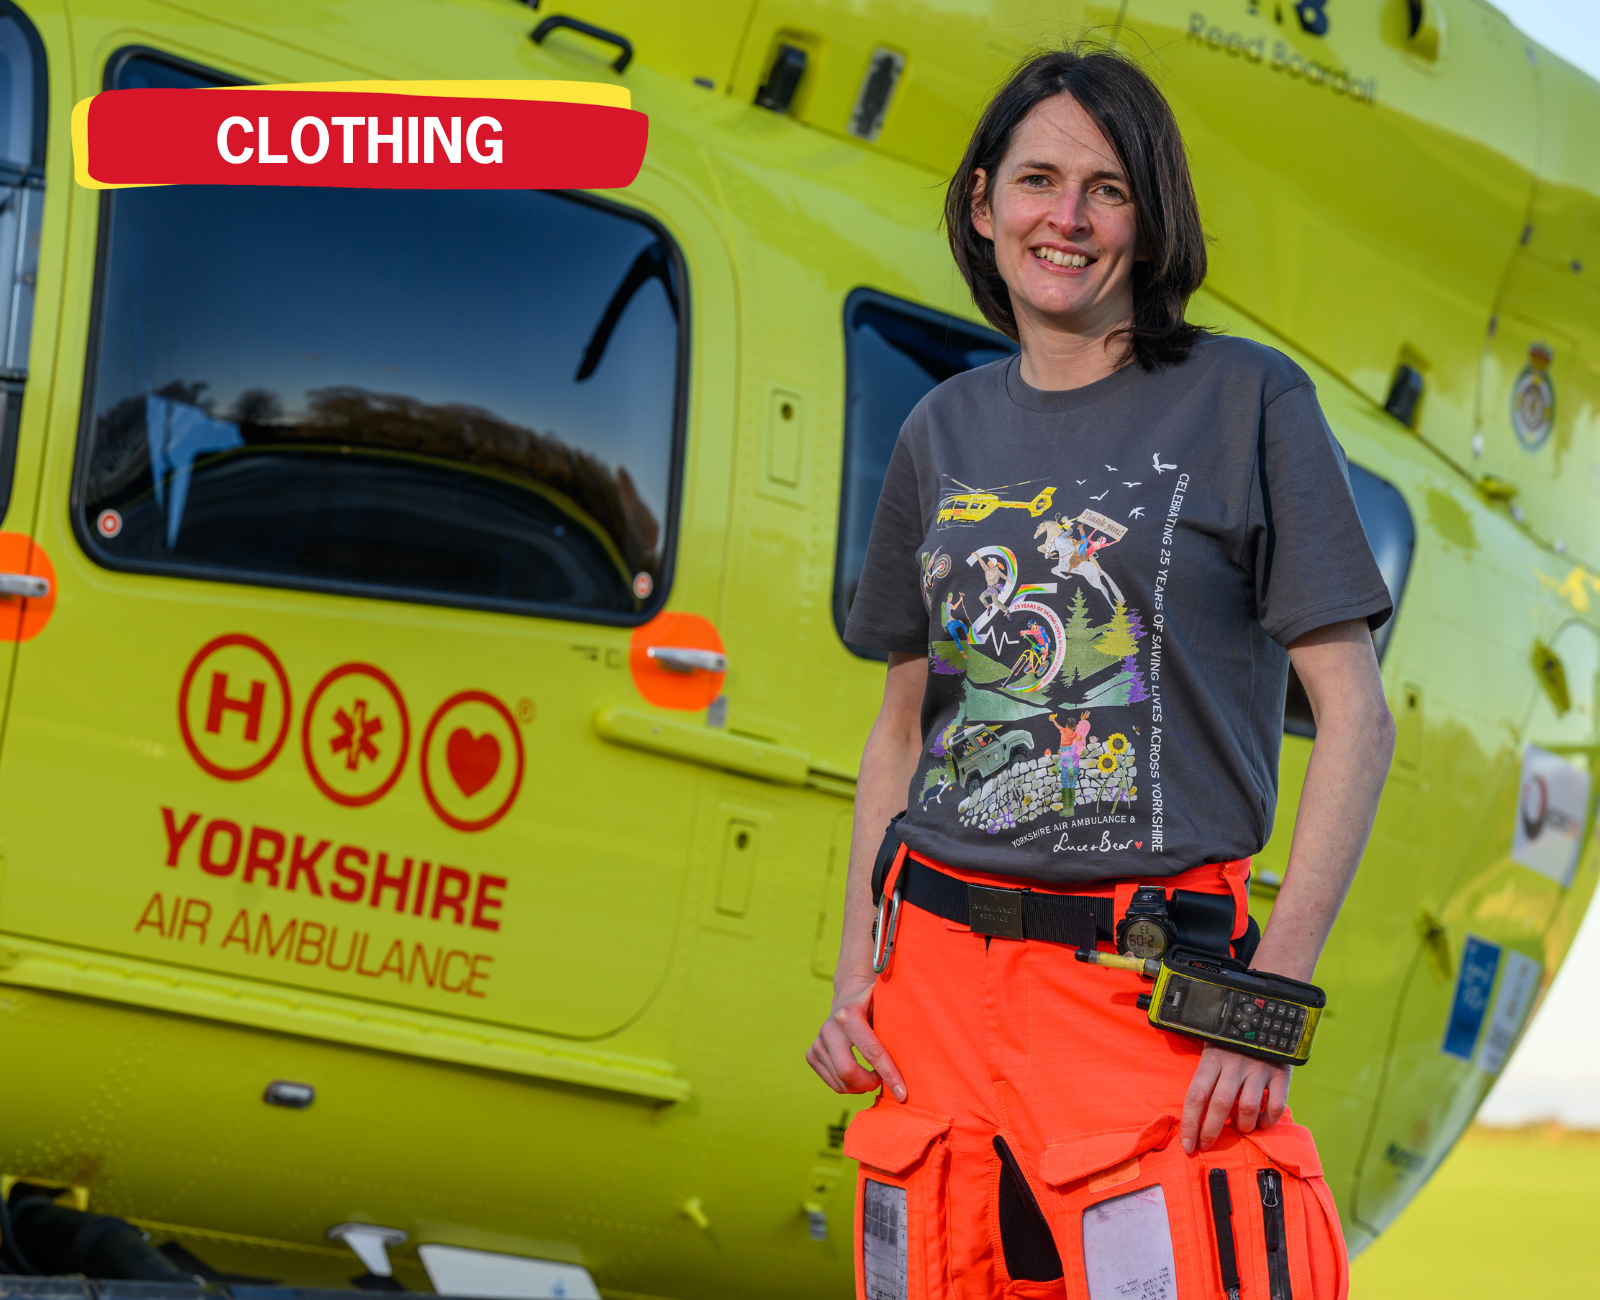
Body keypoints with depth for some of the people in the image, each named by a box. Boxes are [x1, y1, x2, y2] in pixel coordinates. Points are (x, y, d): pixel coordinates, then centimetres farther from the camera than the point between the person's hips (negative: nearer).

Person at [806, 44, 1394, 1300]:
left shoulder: (1247, 401, -1)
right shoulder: (946, 430, 13)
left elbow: (1355, 715, -4)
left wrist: (1273, 992, -12)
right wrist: (857, 974, 7)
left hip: (1151, 993, -4)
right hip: (939, 978, 4)